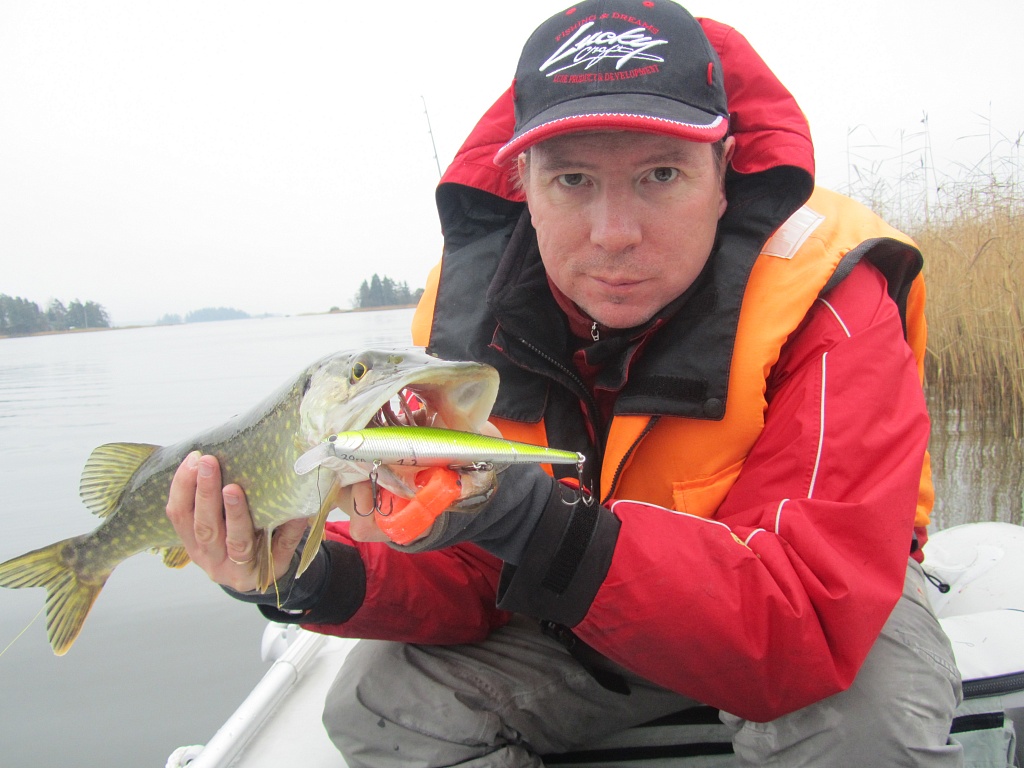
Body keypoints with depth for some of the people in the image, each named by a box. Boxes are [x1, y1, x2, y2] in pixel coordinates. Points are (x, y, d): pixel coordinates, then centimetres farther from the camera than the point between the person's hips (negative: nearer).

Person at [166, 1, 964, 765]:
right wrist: (324, 579, -33)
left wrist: (540, 527, -50)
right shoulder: (473, 303, -17)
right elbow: (467, 575, -12)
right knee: (384, 700, -13)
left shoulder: (830, 305, -28)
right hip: (592, 620, 2)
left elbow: (804, 633, -37)